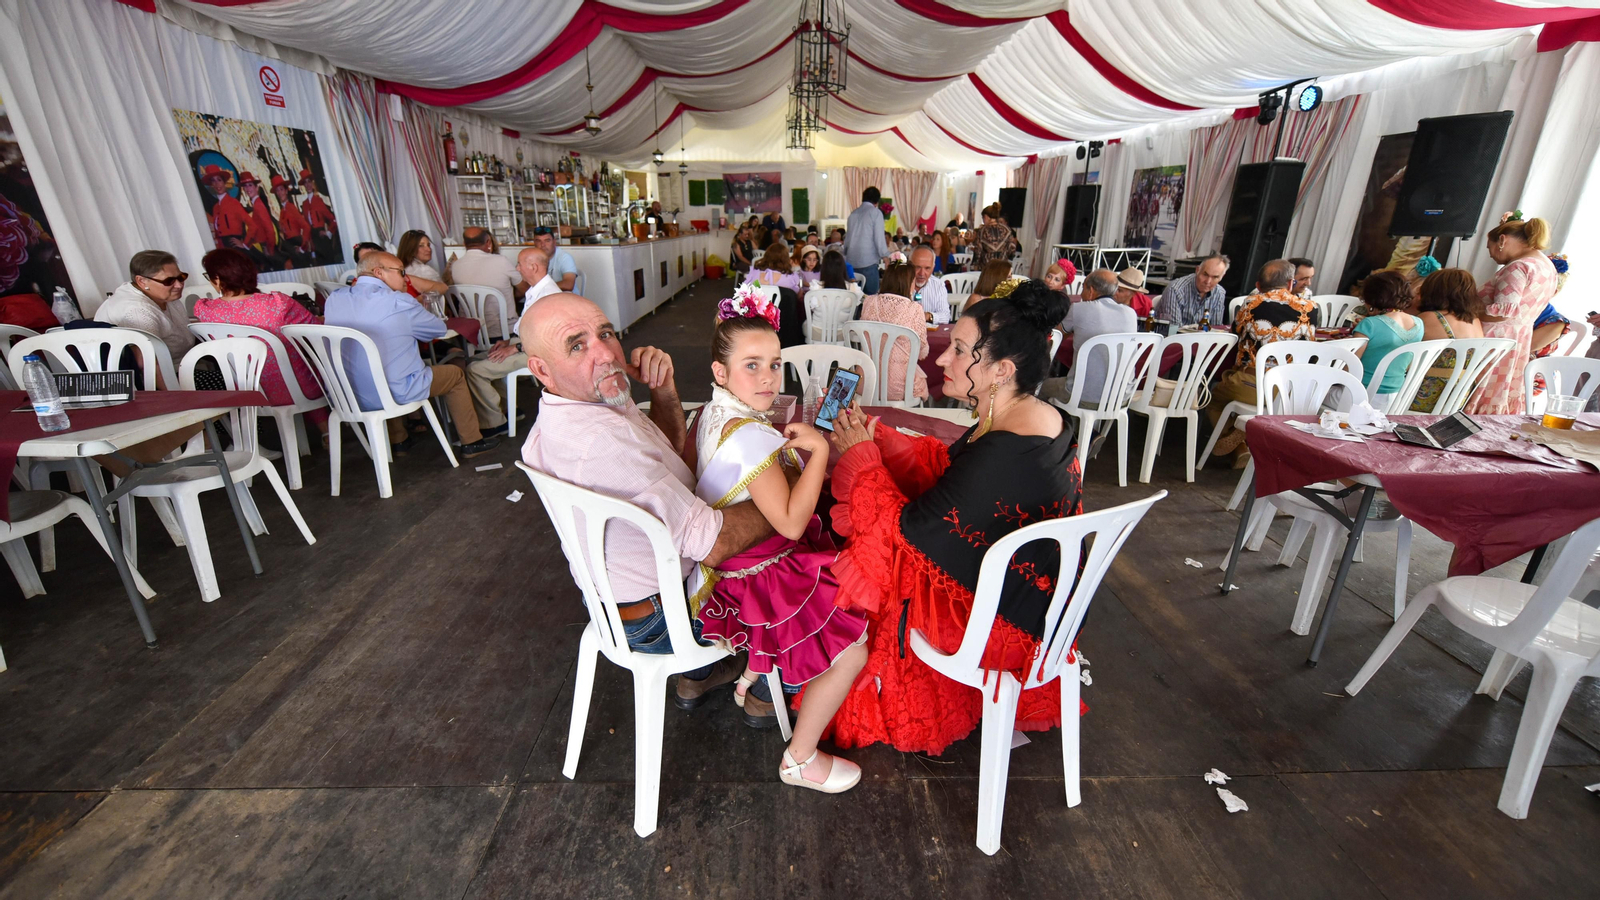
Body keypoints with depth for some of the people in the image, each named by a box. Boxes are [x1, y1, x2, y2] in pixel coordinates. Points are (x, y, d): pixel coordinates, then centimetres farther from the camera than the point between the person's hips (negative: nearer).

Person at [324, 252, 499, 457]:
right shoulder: (399, 302, -14)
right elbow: (439, 330, -1)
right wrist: (420, 312, 20)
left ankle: (397, 440, 39)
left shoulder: (333, 299, 3)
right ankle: (471, 442, 23)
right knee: (455, 374, 16)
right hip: (395, 395, -6)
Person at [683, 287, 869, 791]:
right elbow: (790, 522, -29)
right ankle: (801, 761, 17)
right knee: (854, 650, -4)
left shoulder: (712, 414, 3)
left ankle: (750, 679, 40)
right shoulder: (750, 436, -29)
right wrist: (818, 448, -25)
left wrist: (790, 445, 5)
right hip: (753, 582, -10)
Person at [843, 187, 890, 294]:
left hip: (851, 261, 6)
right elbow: (879, 237, -9)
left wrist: (845, 253, 25)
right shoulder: (875, 212, -4)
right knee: (871, 295, -2)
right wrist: (885, 255, -4)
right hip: (868, 261, -6)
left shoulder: (853, 213, 14)